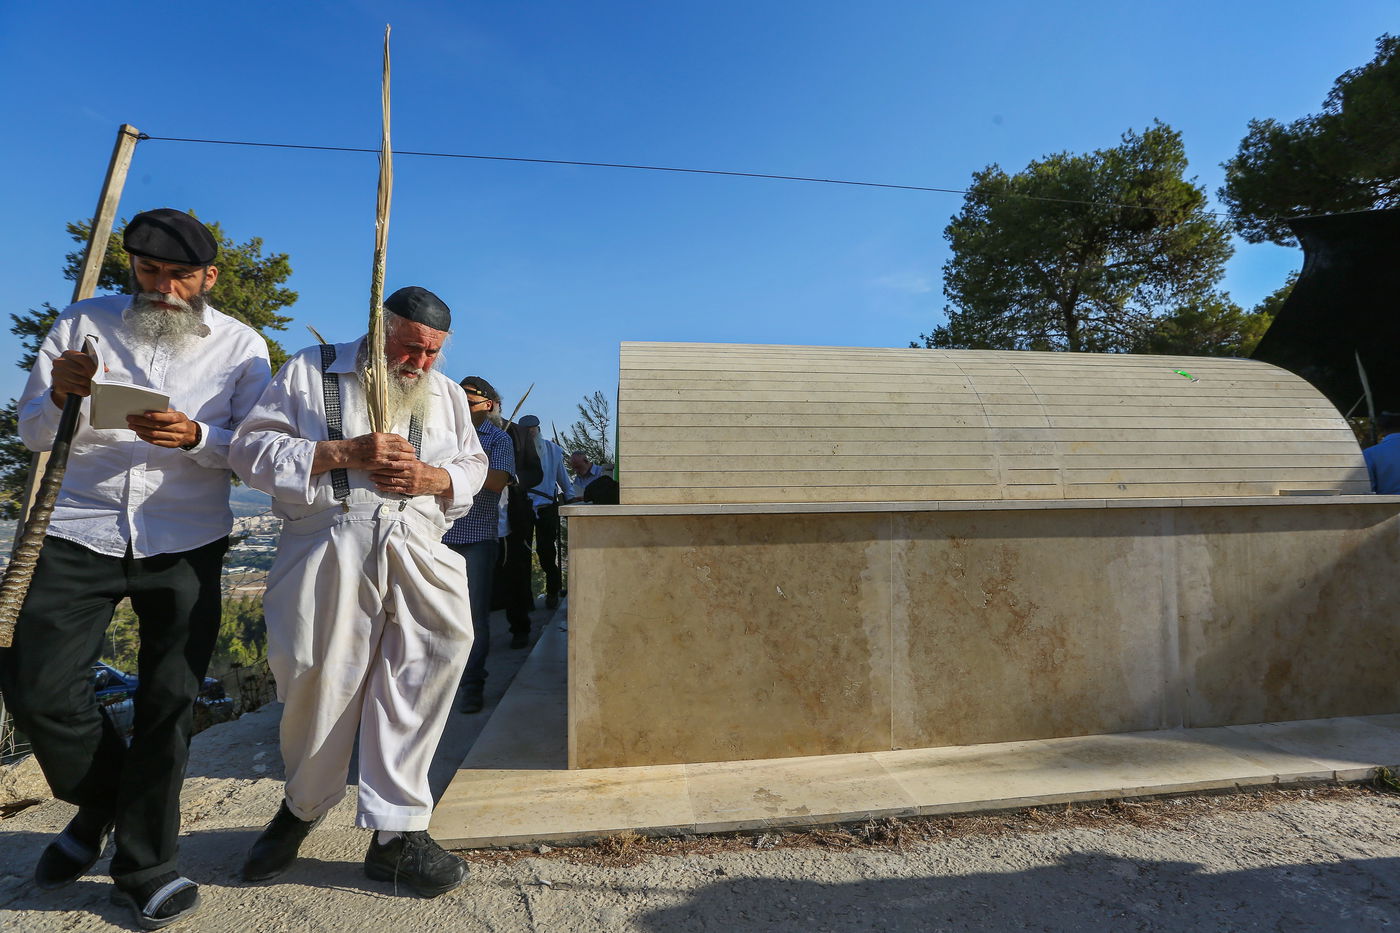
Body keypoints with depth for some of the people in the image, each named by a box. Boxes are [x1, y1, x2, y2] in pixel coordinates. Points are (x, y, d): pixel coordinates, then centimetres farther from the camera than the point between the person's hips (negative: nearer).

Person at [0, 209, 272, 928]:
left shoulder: (240, 345, 4)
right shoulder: (82, 324, 9)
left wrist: (195, 436, -21)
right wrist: (60, 396, -14)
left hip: (185, 544, -1)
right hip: (81, 534, 2)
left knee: (169, 702, 3)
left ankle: (144, 867, 21)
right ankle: (100, 801, 30)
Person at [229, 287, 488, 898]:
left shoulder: (447, 394, 21)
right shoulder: (311, 371, 11)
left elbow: (473, 468, 20)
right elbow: (252, 449, 3)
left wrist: (432, 478, -2)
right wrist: (344, 453, -10)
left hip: (417, 546, 2)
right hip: (330, 544, -2)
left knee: (445, 637, -20)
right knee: (319, 681, 2)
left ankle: (396, 833, -8)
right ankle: (302, 806, 35)